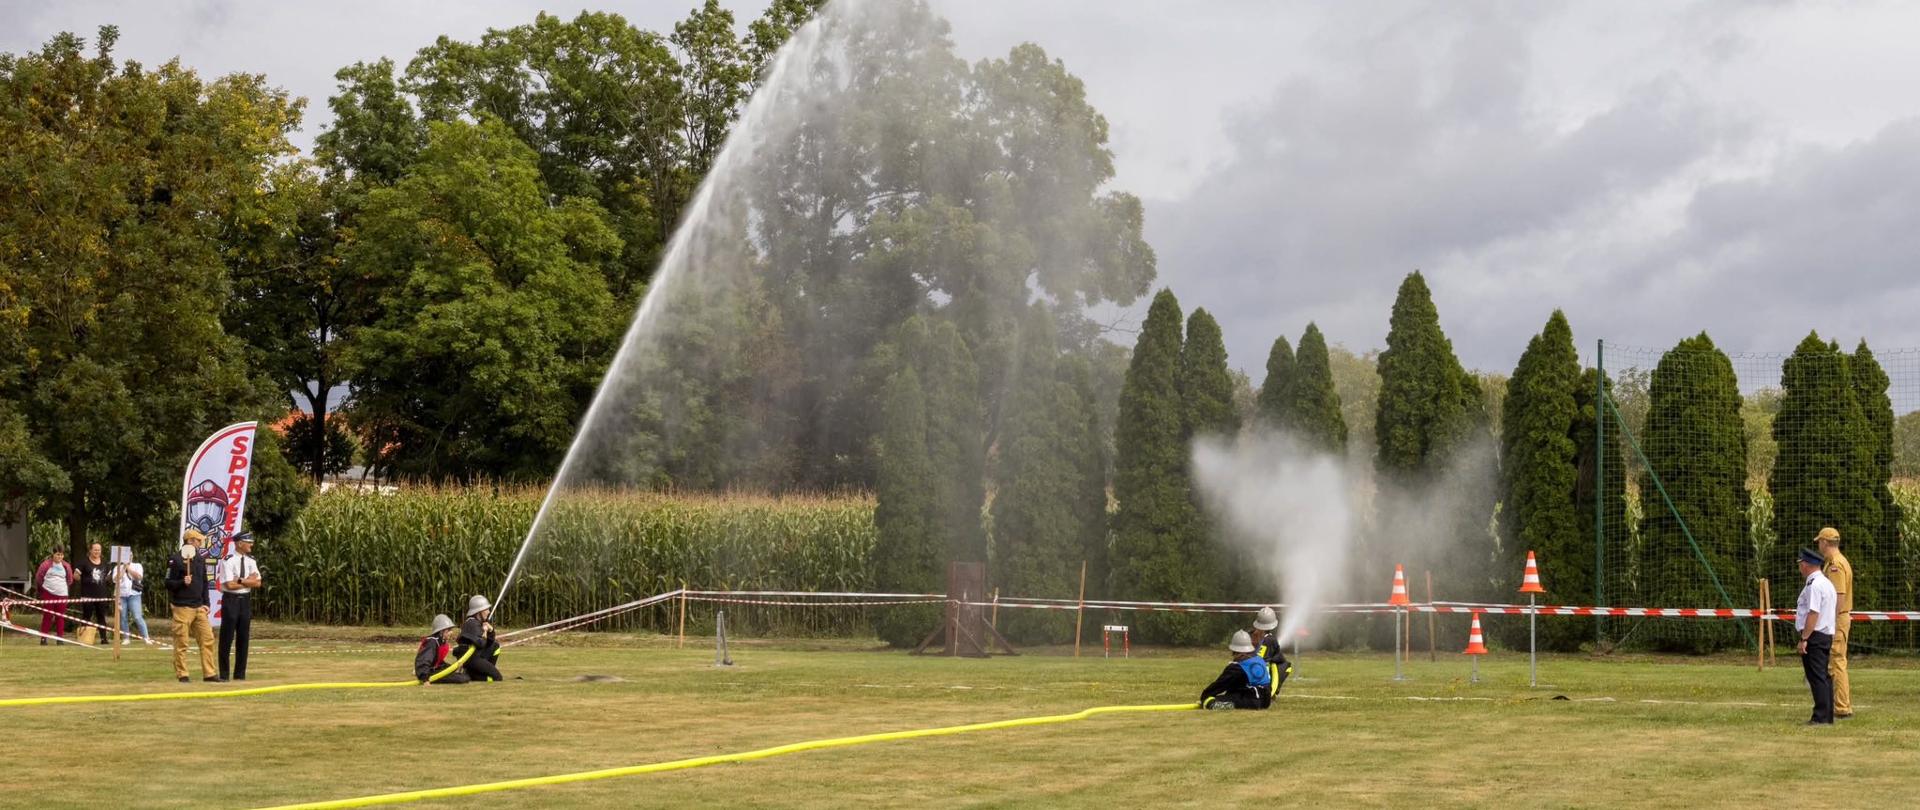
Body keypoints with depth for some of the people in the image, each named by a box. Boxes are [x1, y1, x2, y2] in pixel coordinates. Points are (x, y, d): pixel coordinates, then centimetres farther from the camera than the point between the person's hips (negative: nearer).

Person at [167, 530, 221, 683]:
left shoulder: (200, 559, 15)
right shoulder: (175, 560, -7)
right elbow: (168, 583, -8)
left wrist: (206, 603, 13)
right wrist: (182, 582, -24)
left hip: (199, 607, 7)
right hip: (182, 607, -7)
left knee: (207, 639, 2)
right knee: (181, 643, -2)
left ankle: (209, 674, 7)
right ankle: (182, 675, 5)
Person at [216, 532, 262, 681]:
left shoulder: (251, 561, 8)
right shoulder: (228, 561, -10)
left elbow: (257, 583, 1)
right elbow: (230, 585, -17)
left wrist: (240, 580, -13)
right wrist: (249, 581, -8)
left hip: (246, 600, 6)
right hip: (231, 600, -6)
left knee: (244, 638, 8)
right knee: (227, 638, -2)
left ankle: (240, 674, 15)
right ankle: (224, 674, 4)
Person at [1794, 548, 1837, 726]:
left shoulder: (1814, 585, -15)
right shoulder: (1826, 583, 17)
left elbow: (1813, 613, -22)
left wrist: (1804, 638, -21)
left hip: (1814, 636, -10)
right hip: (1827, 636, 10)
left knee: (1817, 677, -9)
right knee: (1824, 676, 13)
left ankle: (1821, 717, -11)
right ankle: (1827, 716, 16)